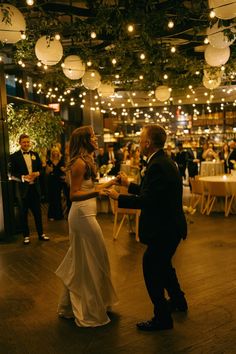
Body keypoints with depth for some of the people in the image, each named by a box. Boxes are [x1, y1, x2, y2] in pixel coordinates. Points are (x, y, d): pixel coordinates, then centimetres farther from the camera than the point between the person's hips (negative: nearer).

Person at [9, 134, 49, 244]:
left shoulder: (35, 154, 8)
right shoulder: (14, 156, -5)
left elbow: (40, 168, 12)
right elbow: (12, 174, -8)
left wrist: (37, 174, -9)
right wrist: (23, 177, -22)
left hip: (35, 187, 3)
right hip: (22, 188, -3)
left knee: (38, 211, 11)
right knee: (24, 213, 9)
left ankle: (41, 234, 23)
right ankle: (26, 236, 21)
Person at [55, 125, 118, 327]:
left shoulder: (85, 161, 12)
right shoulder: (80, 163, -17)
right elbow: (74, 194, -20)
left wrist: (109, 183, 13)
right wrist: (96, 192, -35)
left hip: (82, 214, 10)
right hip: (83, 214, -10)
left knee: (80, 261, 18)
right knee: (92, 260, 1)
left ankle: (71, 306, 32)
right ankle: (90, 312, 16)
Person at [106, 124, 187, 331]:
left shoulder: (157, 165, -24)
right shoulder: (164, 162, 8)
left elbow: (147, 200, -27)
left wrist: (118, 197, -16)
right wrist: (129, 185, 17)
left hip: (164, 229, -11)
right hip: (169, 224, 11)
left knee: (151, 270, 3)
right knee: (163, 265, 27)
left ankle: (162, 318, 19)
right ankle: (178, 301, 47)